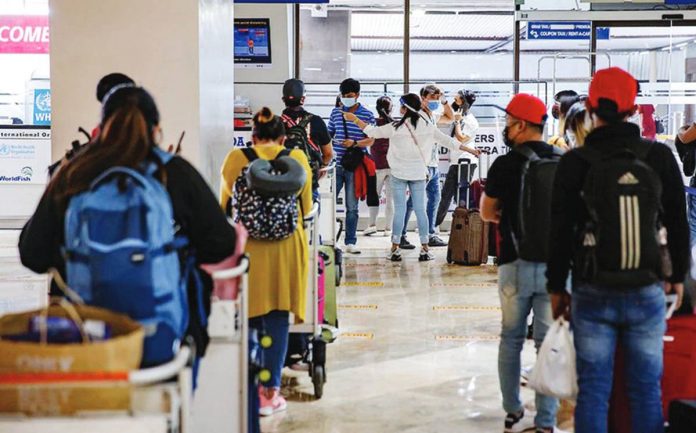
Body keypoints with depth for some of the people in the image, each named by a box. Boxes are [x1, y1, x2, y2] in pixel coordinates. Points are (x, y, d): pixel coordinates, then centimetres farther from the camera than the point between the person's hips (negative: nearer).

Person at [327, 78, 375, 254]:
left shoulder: (367, 115, -1)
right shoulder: (336, 112, 8)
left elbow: (371, 140, -4)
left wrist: (354, 143, -20)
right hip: (336, 165, 2)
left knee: (352, 206, 5)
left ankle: (350, 242, 11)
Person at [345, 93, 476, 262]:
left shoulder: (396, 127, -11)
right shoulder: (427, 125, -2)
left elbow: (372, 132, -3)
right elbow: (447, 140, 5)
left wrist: (355, 119, 9)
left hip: (399, 174, -2)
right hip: (419, 174, 2)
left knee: (399, 210, 1)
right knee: (420, 209, 6)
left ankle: (395, 249, 4)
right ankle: (424, 249, 7)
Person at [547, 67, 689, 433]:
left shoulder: (575, 162, -6)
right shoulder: (660, 157, -2)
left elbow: (561, 231, -3)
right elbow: (678, 222, 6)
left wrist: (557, 287, 7)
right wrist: (678, 276, 19)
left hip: (593, 294, -1)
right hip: (648, 292, 1)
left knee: (593, 390, 5)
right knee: (647, 389, 9)